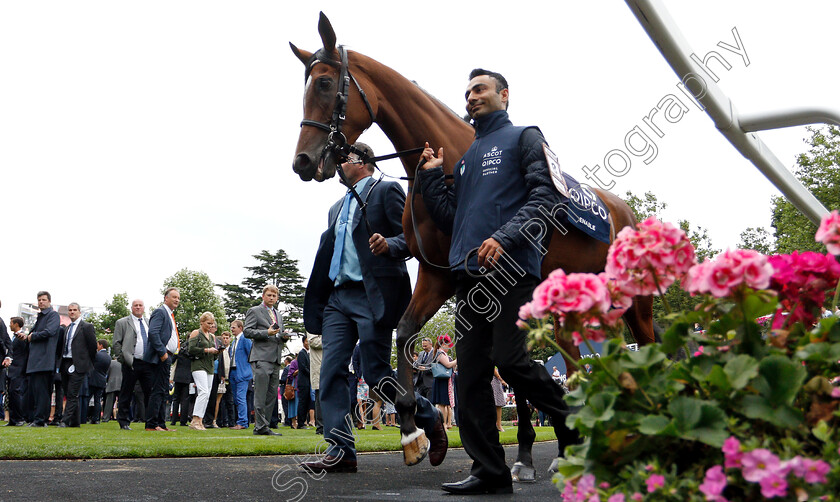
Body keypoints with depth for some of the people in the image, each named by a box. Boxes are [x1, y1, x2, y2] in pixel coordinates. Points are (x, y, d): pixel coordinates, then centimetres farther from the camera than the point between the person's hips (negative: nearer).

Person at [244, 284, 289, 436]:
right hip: (261, 357, -7)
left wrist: (284, 337, 7)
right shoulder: (254, 311, 4)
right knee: (261, 394, -10)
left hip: (276, 359, 7)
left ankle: (264, 424, 9)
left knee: (272, 394, 5)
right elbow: (247, 332, -6)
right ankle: (260, 426, -10)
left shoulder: (278, 315, 25)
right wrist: (267, 333, -16)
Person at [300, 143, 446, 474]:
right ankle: (340, 451, -2)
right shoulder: (337, 207, 25)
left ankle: (430, 419, 16)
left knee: (376, 374, -7)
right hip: (338, 297, 8)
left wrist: (388, 244, -27)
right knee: (331, 371, -4)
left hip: (373, 296, -7)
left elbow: (411, 239, -5)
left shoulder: (386, 191, 3)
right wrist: (316, 304, 19)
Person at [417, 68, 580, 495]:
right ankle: (489, 471, 7)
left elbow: (545, 195, -7)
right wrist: (431, 177, 12)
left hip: (511, 268, -7)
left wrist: (505, 237, -20)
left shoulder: (524, 138, 8)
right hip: (470, 272, 7)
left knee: (510, 360, -15)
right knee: (471, 373, 2)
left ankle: (574, 425, 9)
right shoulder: (464, 159, 26)